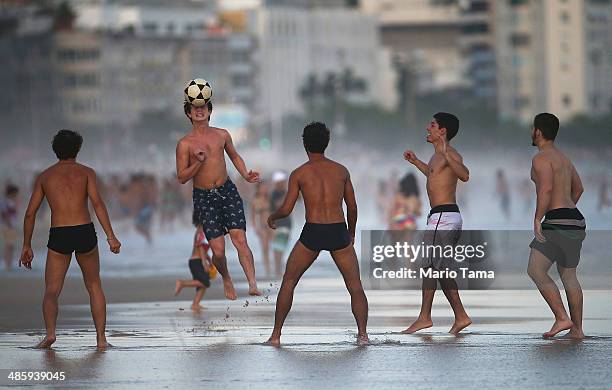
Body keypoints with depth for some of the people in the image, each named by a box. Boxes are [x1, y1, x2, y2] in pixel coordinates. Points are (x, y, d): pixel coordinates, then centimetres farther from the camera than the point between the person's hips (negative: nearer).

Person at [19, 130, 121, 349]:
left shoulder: (44, 176, 11)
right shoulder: (85, 172, 5)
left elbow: (30, 214, 10)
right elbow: (97, 203, -10)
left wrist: (27, 246, 18)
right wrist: (111, 237, -13)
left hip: (58, 236, 0)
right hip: (85, 232, 0)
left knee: (51, 291, 5)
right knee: (94, 286, 18)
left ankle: (50, 331, -21)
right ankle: (101, 337, 13)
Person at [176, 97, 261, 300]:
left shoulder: (222, 135, 6)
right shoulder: (185, 144, -4)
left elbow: (234, 156, 23)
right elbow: (182, 178, -4)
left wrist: (246, 175, 7)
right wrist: (198, 162, -19)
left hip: (227, 191, 2)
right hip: (204, 197, -2)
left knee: (240, 239, -14)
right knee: (218, 250, -6)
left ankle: (253, 285, -20)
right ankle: (226, 279, 25)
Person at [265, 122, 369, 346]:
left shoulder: (299, 174, 2)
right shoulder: (341, 171, 9)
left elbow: (286, 209, 0)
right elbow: (352, 207, 13)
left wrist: (272, 217, 22)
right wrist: (351, 233, 29)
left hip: (312, 234, -1)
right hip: (338, 231, 1)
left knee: (288, 283, 15)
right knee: (355, 286, 10)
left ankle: (276, 335, 12)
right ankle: (362, 333, -5)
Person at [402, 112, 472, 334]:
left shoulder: (451, 154, -12)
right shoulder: (438, 156, 18)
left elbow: (464, 175, -31)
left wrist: (446, 155, -41)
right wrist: (416, 162, 37)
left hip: (443, 217, -10)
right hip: (445, 218, 10)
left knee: (429, 266, -5)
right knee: (443, 270, 11)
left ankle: (424, 317, -2)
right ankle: (460, 316, 10)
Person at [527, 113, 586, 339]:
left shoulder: (542, 158, -8)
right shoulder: (562, 158, 22)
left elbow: (546, 188, -23)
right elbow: (578, 188, 34)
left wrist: (538, 219, -21)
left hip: (557, 222, -10)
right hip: (576, 221, 10)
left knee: (536, 271, -8)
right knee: (568, 275, 14)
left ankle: (562, 318, -18)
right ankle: (577, 330, 13)